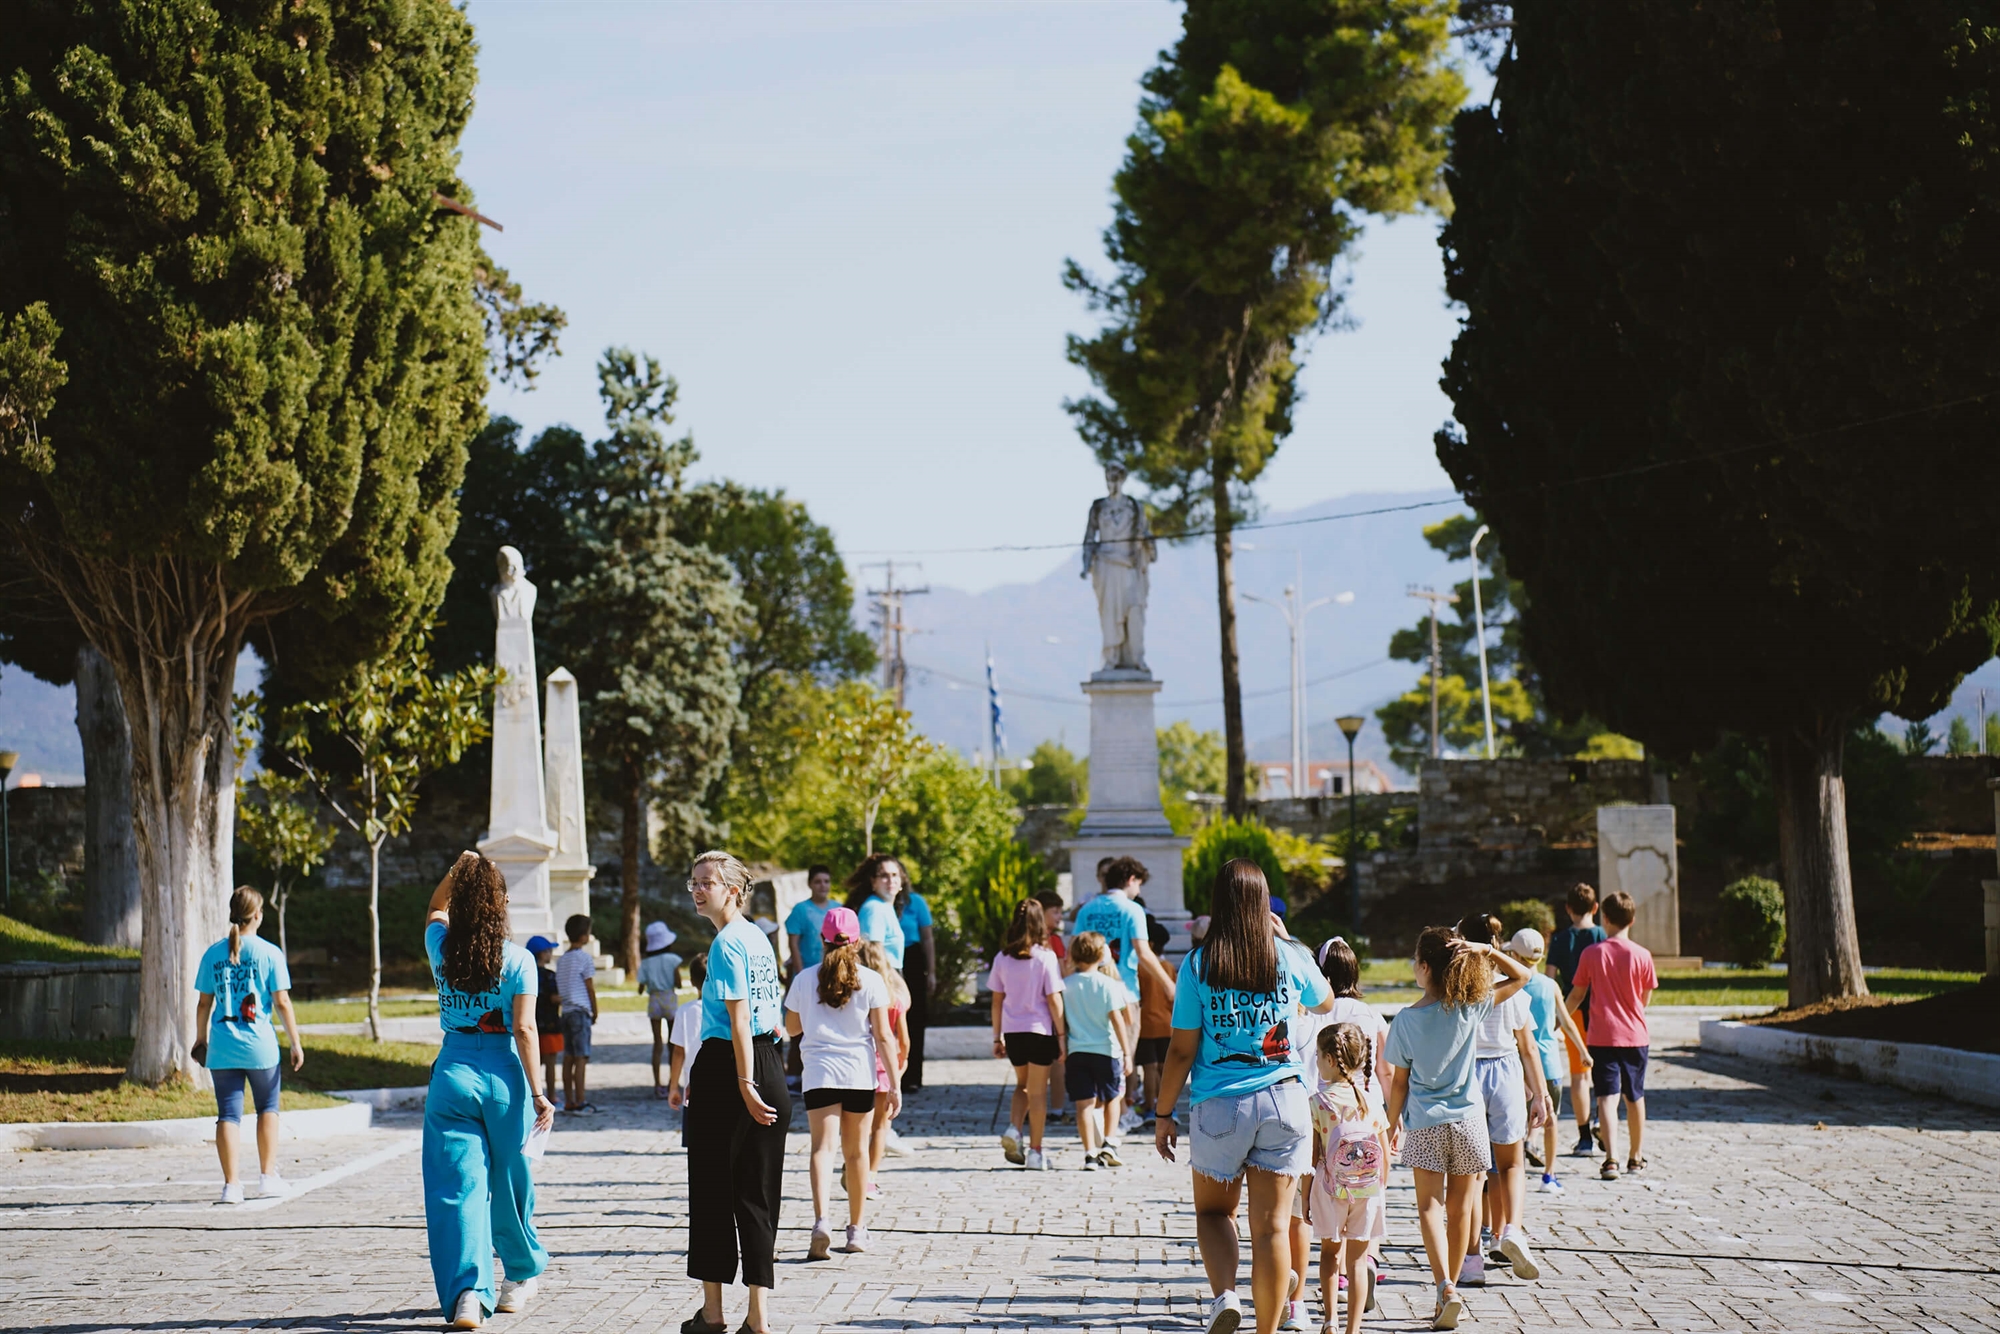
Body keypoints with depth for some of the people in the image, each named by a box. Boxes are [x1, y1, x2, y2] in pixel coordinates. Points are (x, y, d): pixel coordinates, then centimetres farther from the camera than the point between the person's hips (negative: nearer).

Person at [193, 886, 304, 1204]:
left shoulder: (213, 953, 4)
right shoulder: (269, 953, -4)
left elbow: (204, 1003, 8)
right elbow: (282, 1002, -5)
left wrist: (201, 1039, 20)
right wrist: (295, 1043, 2)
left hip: (222, 1047, 2)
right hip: (260, 1046, -2)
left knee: (228, 1114, 3)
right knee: (268, 1108, 17)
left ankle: (231, 1184, -2)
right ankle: (268, 1176, 19)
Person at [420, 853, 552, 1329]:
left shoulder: (441, 949, 1)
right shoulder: (517, 960, -6)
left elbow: (435, 909, 25)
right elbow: (524, 1030, -9)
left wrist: (455, 872, 11)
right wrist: (537, 1094, -5)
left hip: (452, 1072, 1)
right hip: (502, 1075, -1)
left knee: (457, 1187, -2)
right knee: (509, 1183, 16)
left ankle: (467, 1290, -16)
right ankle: (522, 1272, 35)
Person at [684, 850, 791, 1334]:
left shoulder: (726, 943, -12)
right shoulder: (758, 939, 14)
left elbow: (739, 1020, -19)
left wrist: (744, 1084, -22)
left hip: (726, 1069, -8)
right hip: (771, 1070, 8)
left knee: (712, 1190, 4)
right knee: (757, 1193, 7)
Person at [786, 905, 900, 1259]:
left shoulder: (805, 980, 1)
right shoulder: (871, 981, -2)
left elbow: (792, 1028, 13)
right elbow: (882, 1036, -4)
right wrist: (894, 1083, 1)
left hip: (820, 1073, -1)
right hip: (860, 1073, 1)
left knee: (823, 1146, -8)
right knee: (857, 1151, 13)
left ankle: (821, 1220, -30)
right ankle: (857, 1230, 23)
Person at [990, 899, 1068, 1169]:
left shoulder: (1002, 958, 1)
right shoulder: (1045, 956, -9)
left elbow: (997, 1000, 5)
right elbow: (1054, 999, -9)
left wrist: (997, 1037, 13)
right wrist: (1061, 1036, -3)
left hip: (1012, 1032, 3)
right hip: (1040, 1030, -3)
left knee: (1022, 1084, 22)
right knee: (1038, 1091, 6)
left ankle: (1013, 1129, 0)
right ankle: (1035, 1152, 8)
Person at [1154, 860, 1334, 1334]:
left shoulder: (1197, 965, -5)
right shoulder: (1291, 960, 0)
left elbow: (1181, 1050, -4)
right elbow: (1325, 1003, 23)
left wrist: (1164, 1114, 6)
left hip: (1219, 1106, -1)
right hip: (1284, 1100, 1)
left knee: (1213, 1211, 18)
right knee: (1272, 1225, 5)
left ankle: (1224, 1294, -6)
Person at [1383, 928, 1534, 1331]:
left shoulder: (1405, 1020, -7)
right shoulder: (1470, 1007, -6)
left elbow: (1399, 1081, -1)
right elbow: (1521, 976, 4)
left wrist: (1394, 1123, 13)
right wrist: (1486, 952, -9)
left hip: (1424, 1123, -2)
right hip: (1466, 1119, 2)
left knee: (1430, 1205, 0)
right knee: (1460, 1207, 13)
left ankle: (1445, 1285, -21)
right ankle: (1450, 1290, 23)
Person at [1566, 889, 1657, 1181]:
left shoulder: (1592, 953, -6)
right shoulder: (1642, 955, -6)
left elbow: (1577, 995, 4)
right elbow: (1646, 1000, 4)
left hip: (1602, 1036, -1)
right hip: (1635, 1035, 1)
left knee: (1607, 1098, -5)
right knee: (1635, 1096, 16)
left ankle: (1611, 1159, -19)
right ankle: (1637, 1157, 28)